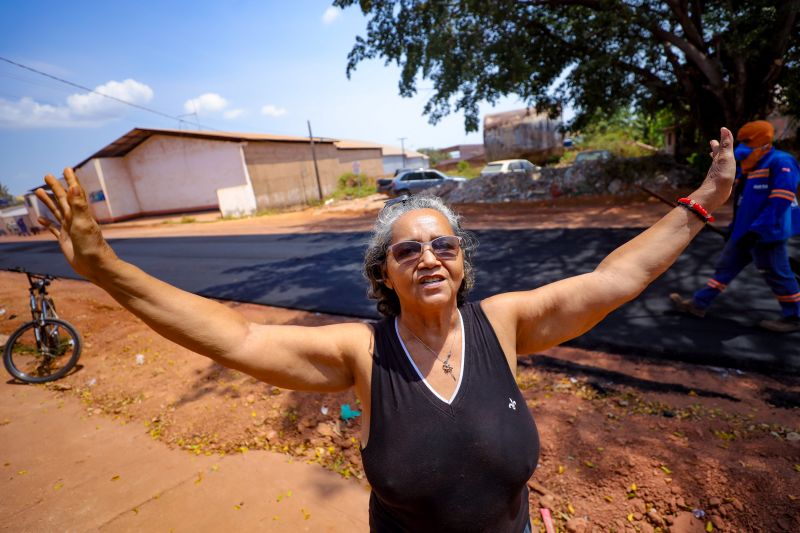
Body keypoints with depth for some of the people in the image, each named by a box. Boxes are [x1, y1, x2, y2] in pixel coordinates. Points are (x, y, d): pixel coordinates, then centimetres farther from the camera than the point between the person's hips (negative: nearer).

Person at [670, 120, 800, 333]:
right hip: (745, 232, 9)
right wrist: (735, 226, 21)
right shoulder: (747, 167, 14)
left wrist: (757, 230, -25)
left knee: (777, 275, 2)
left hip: (766, 233, -9)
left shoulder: (781, 163, -14)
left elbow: (780, 201, -21)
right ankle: (698, 303, 14)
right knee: (725, 266, 9)